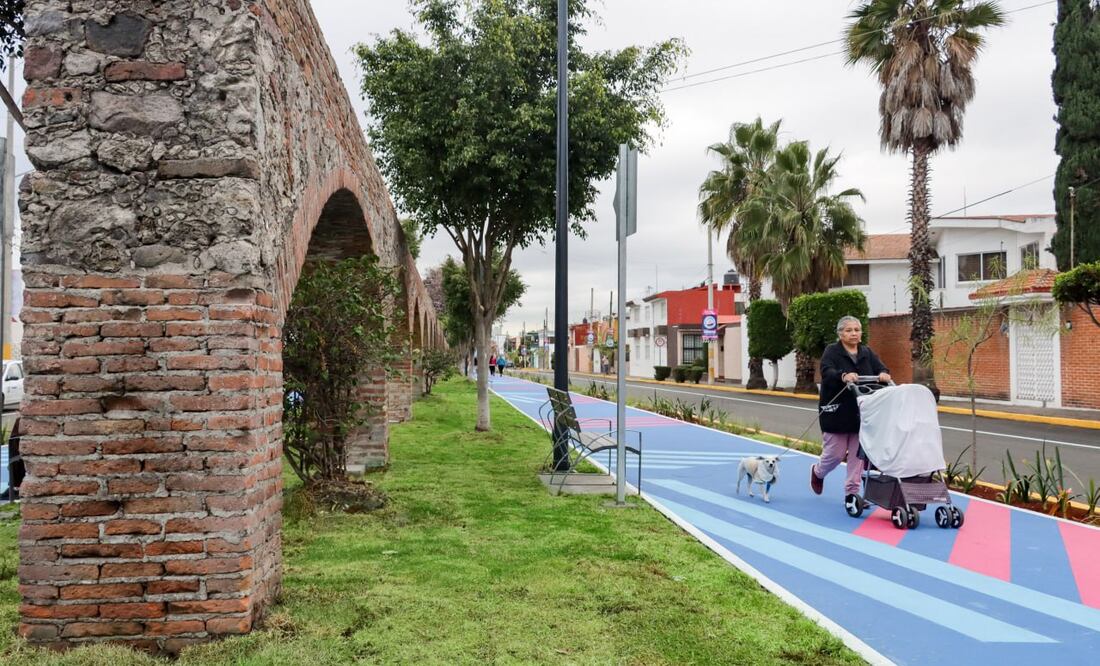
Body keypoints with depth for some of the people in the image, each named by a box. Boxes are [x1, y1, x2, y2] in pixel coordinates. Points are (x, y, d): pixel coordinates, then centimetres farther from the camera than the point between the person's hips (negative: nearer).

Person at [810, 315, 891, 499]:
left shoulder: (867, 352, 10)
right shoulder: (831, 351, -5)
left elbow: (880, 367, -4)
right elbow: (827, 372, -23)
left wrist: (884, 374, -29)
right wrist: (843, 376, -44)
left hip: (861, 412, 4)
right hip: (836, 412, -4)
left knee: (858, 453, 2)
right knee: (835, 453, 3)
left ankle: (852, 492, 12)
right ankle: (817, 472, 34)